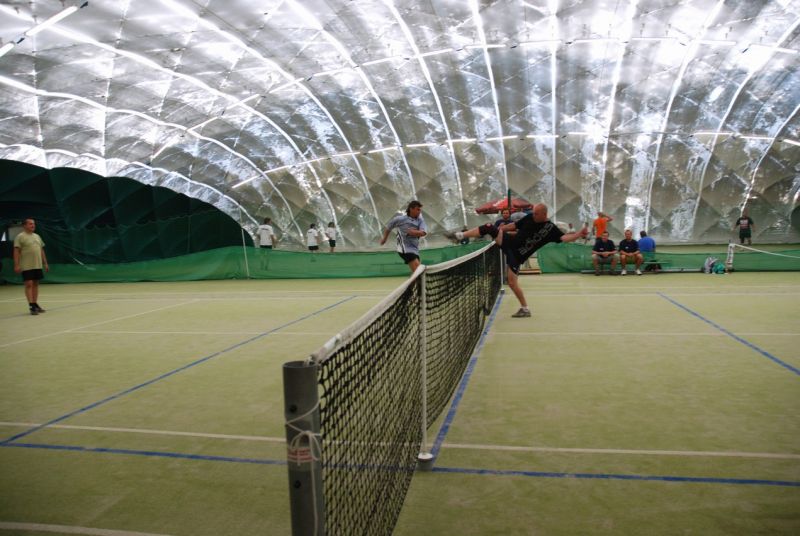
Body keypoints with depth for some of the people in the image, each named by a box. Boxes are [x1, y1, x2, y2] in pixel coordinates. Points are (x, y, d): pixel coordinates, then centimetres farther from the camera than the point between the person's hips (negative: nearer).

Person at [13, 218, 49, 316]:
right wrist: (16, 265, -16)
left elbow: (41, 251, 19)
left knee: (36, 284, 9)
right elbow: (16, 251, -10)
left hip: (38, 265, 6)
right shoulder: (20, 237, -5)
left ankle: (35, 304, 16)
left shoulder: (37, 236, 15)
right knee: (29, 284, -8)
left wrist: (45, 263, 16)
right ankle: (31, 306, -9)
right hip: (27, 266, -6)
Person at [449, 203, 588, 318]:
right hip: (509, 242, 4)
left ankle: (525, 309, 8)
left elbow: (564, 238, -20)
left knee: (512, 282, -8)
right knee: (489, 227, -14)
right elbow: (514, 225, 9)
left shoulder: (550, 228, -11)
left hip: (517, 255, -4)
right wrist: (496, 229, 7)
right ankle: (463, 235, 3)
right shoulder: (529, 217, 0)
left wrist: (579, 234, -35)